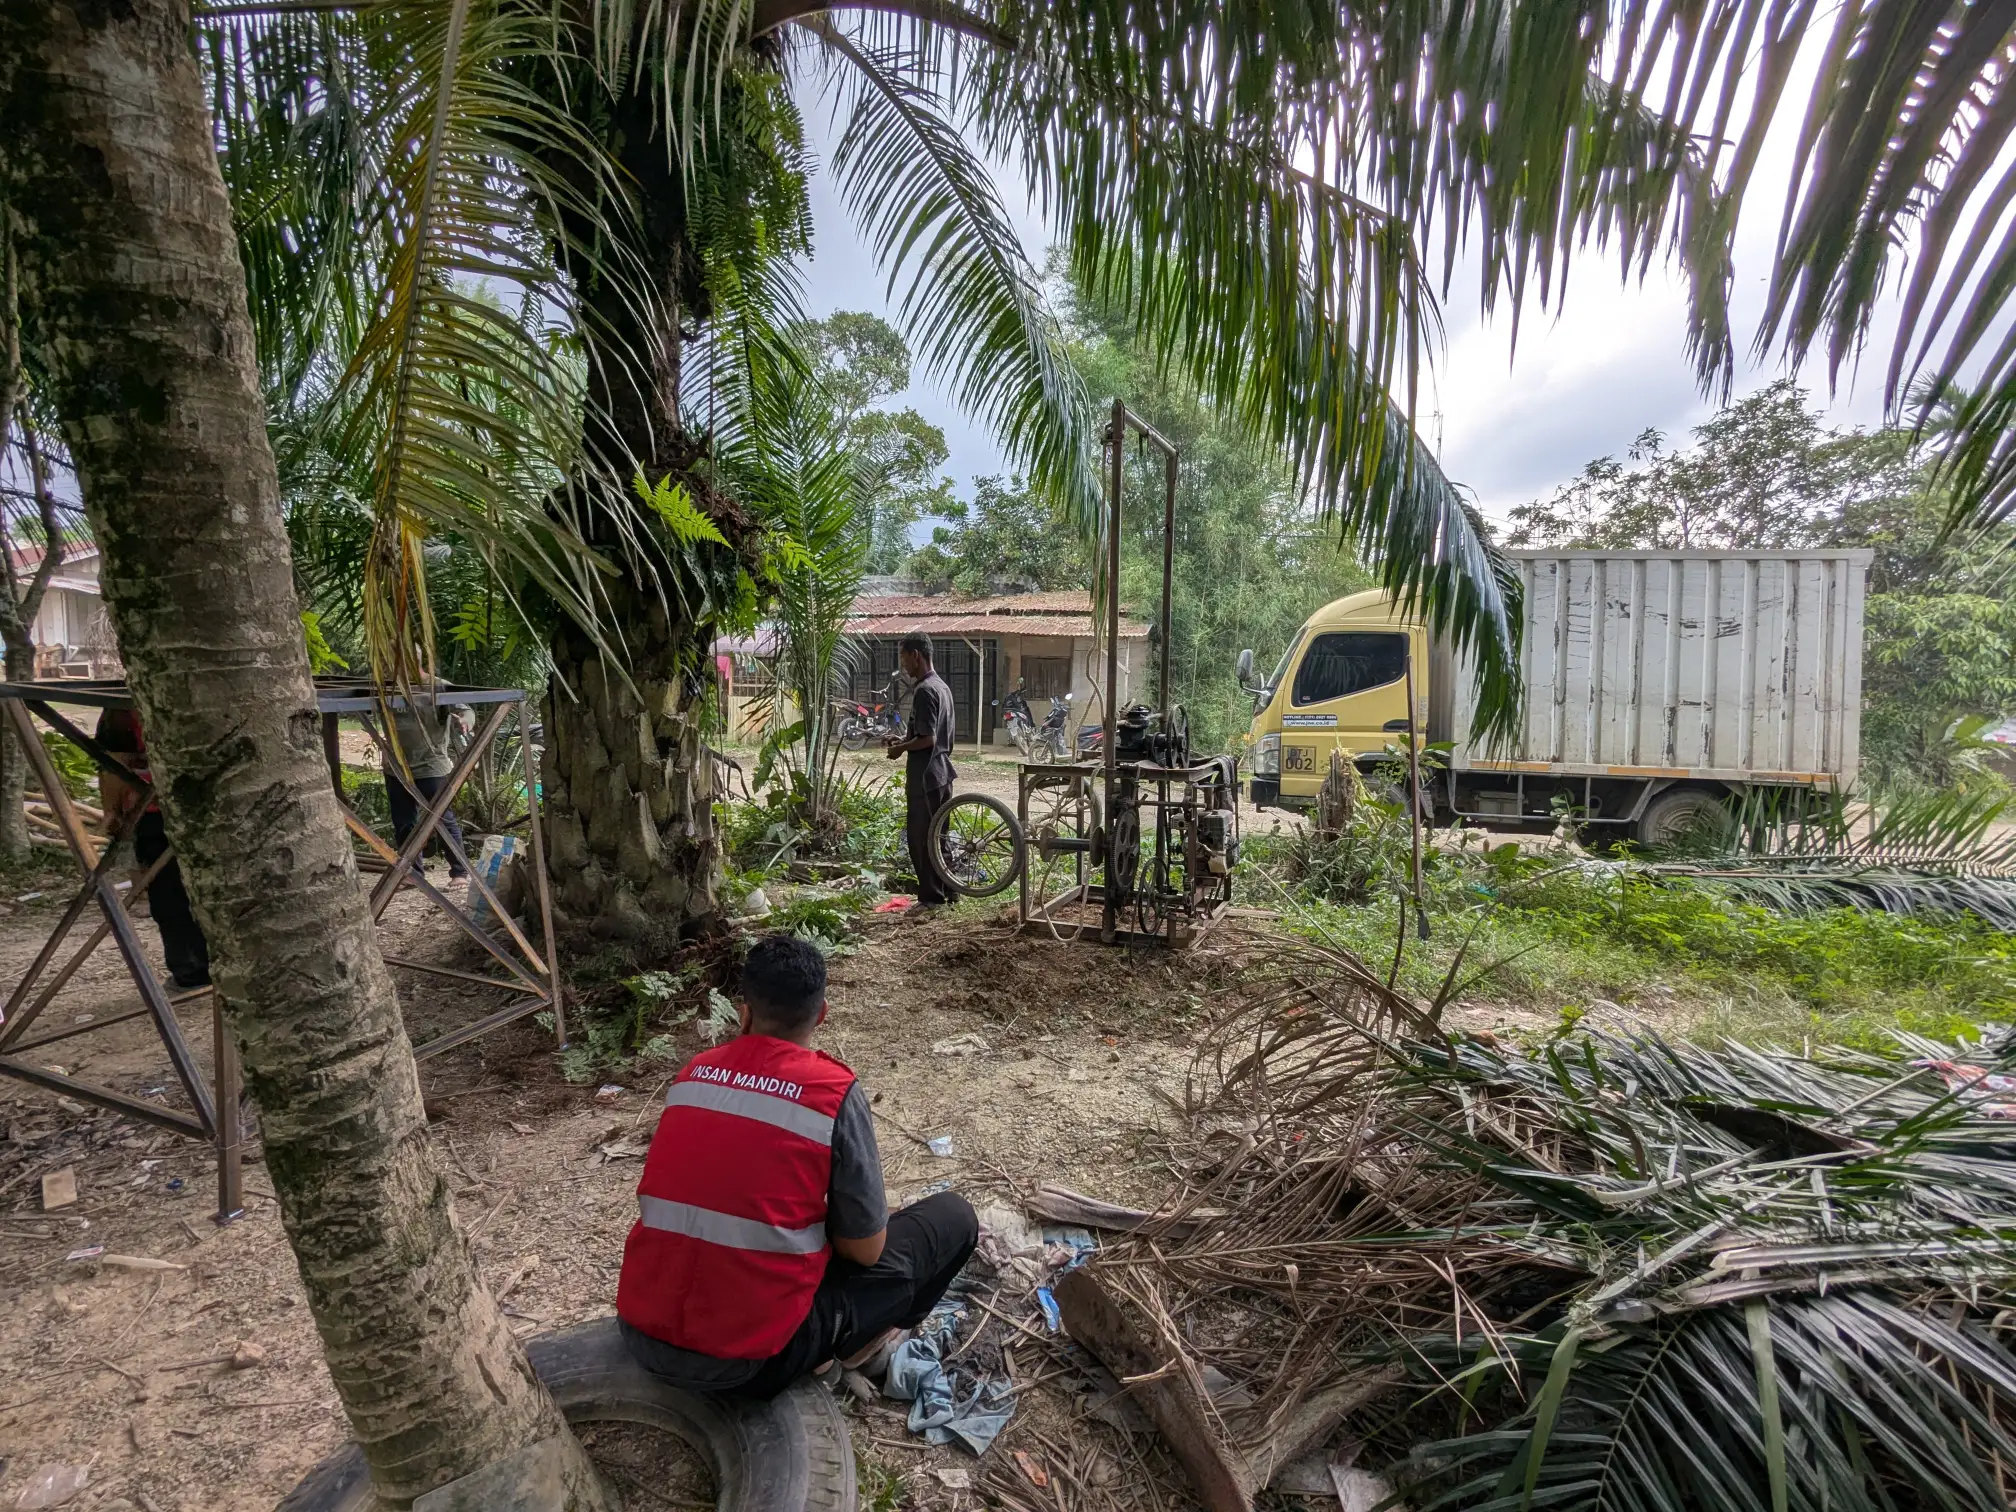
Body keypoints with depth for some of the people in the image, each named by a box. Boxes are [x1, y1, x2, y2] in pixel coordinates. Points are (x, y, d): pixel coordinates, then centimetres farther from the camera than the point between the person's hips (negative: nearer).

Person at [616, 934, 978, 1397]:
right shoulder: (834, 1090, -14)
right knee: (954, 1218, 6)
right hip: (750, 1362, -5)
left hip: (642, 1335, 6)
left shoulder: (694, 1073, 2)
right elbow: (865, 1250, -6)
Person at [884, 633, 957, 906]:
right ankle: (947, 891, 22)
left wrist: (901, 748, -8)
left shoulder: (924, 690, -18)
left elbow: (927, 739, -23)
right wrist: (904, 740, 14)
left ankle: (931, 897, 4)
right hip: (941, 771, 10)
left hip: (925, 775, -10)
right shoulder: (941, 686, 13)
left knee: (920, 837, -1)